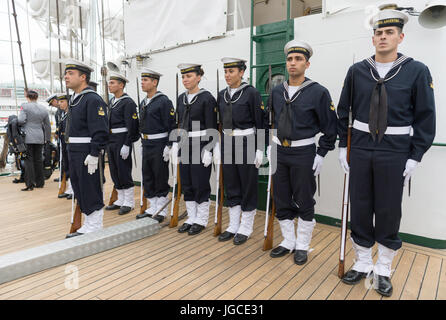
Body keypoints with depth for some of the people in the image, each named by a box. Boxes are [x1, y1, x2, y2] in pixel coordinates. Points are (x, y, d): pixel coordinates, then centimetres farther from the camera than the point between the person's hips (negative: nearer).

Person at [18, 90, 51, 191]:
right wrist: (47, 138, 21)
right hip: (40, 138, 4)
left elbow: (21, 120, -14)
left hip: (28, 137, -4)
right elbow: (47, 125, 13)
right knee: (38, 159, 10)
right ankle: (40, 183, 16)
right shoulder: (43, 109, 9)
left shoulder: (25, 106, -5)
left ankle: (30, 184, -2)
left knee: (29, 160, -1)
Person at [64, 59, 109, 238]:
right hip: (74, 153, 10)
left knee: (91, 191, -2)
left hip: (87, 154, -10)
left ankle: (94, 227, 11)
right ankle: (88, 226, 27)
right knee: (79, 190, 15)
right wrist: (71, 153, 20)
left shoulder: (93, 99, -13)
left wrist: (94, 155, -22)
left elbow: (100, 132, -19)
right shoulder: (73, 99, 17)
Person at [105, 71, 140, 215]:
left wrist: (126, 145, -21)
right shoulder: (111, 102, 15)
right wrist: (107, 142, 16)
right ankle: (120, 200, 24)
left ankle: (129, 202, 9)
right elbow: (109, 122, 18)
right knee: (115, 172, 12)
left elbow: (131, 126, -17)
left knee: (124, 172, -4)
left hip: (122, 141, -9)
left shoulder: (128, 102, -11)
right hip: (111, 141, 9)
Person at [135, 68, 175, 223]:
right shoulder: (143, 103, 14)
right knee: (147, 179, 12)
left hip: (159, 146, -8)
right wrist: (143, 143, 18)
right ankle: (153, 208, 24)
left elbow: (171, 126, -15)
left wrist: (168, 146, -19)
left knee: (161, 180, 1)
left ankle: (161, 211, 13)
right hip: (146, 146, 8)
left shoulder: (164, 101, -11)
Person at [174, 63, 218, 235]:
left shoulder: (207, 98, -8)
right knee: (187, 184, 11)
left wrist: (208, 150, -17)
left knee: (200, 184, 1)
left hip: (201, 146, -7)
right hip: (185, 146, 7)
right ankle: (191, 218, 25)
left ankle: (201, 220, 17)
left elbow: (211, 127, -12)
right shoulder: (181, 98, 12)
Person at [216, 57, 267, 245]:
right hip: (227, 143, 6)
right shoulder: (222, 95, 10)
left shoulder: (251, 93, -7)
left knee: (248, 186, 4)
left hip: (247, 143, -6)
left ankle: (246, 228, 17)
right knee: (231, 186, 11)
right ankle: (233, 226, 24)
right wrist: (221, 145, 14)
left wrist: (259, 149, -12)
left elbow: (261, 122, -8)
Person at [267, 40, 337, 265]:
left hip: (303, 153, -5)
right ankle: (288, 242, 28)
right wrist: (270, 146, 12)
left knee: (304, 202, 6)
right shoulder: (277, 92, 7)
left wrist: (321, 154, -8)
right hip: (279, 152, 5)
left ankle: (302, 246, 23)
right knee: (281, 201, 12)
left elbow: (330, 127, -5)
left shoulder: (318, 92, -8)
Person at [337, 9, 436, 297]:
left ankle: (383, 270, 25)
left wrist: (415, 157, -6)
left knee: (389, 212, 6)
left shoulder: (417, 71, -3)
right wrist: (343, 146, 3)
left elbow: (426, 118, -2)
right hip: (360, 151, 2)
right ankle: (363, 264, 26)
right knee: (360, 208, 8)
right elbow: (343, 111, 8)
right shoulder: (357, 71, 2)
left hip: (395, 154, -2)